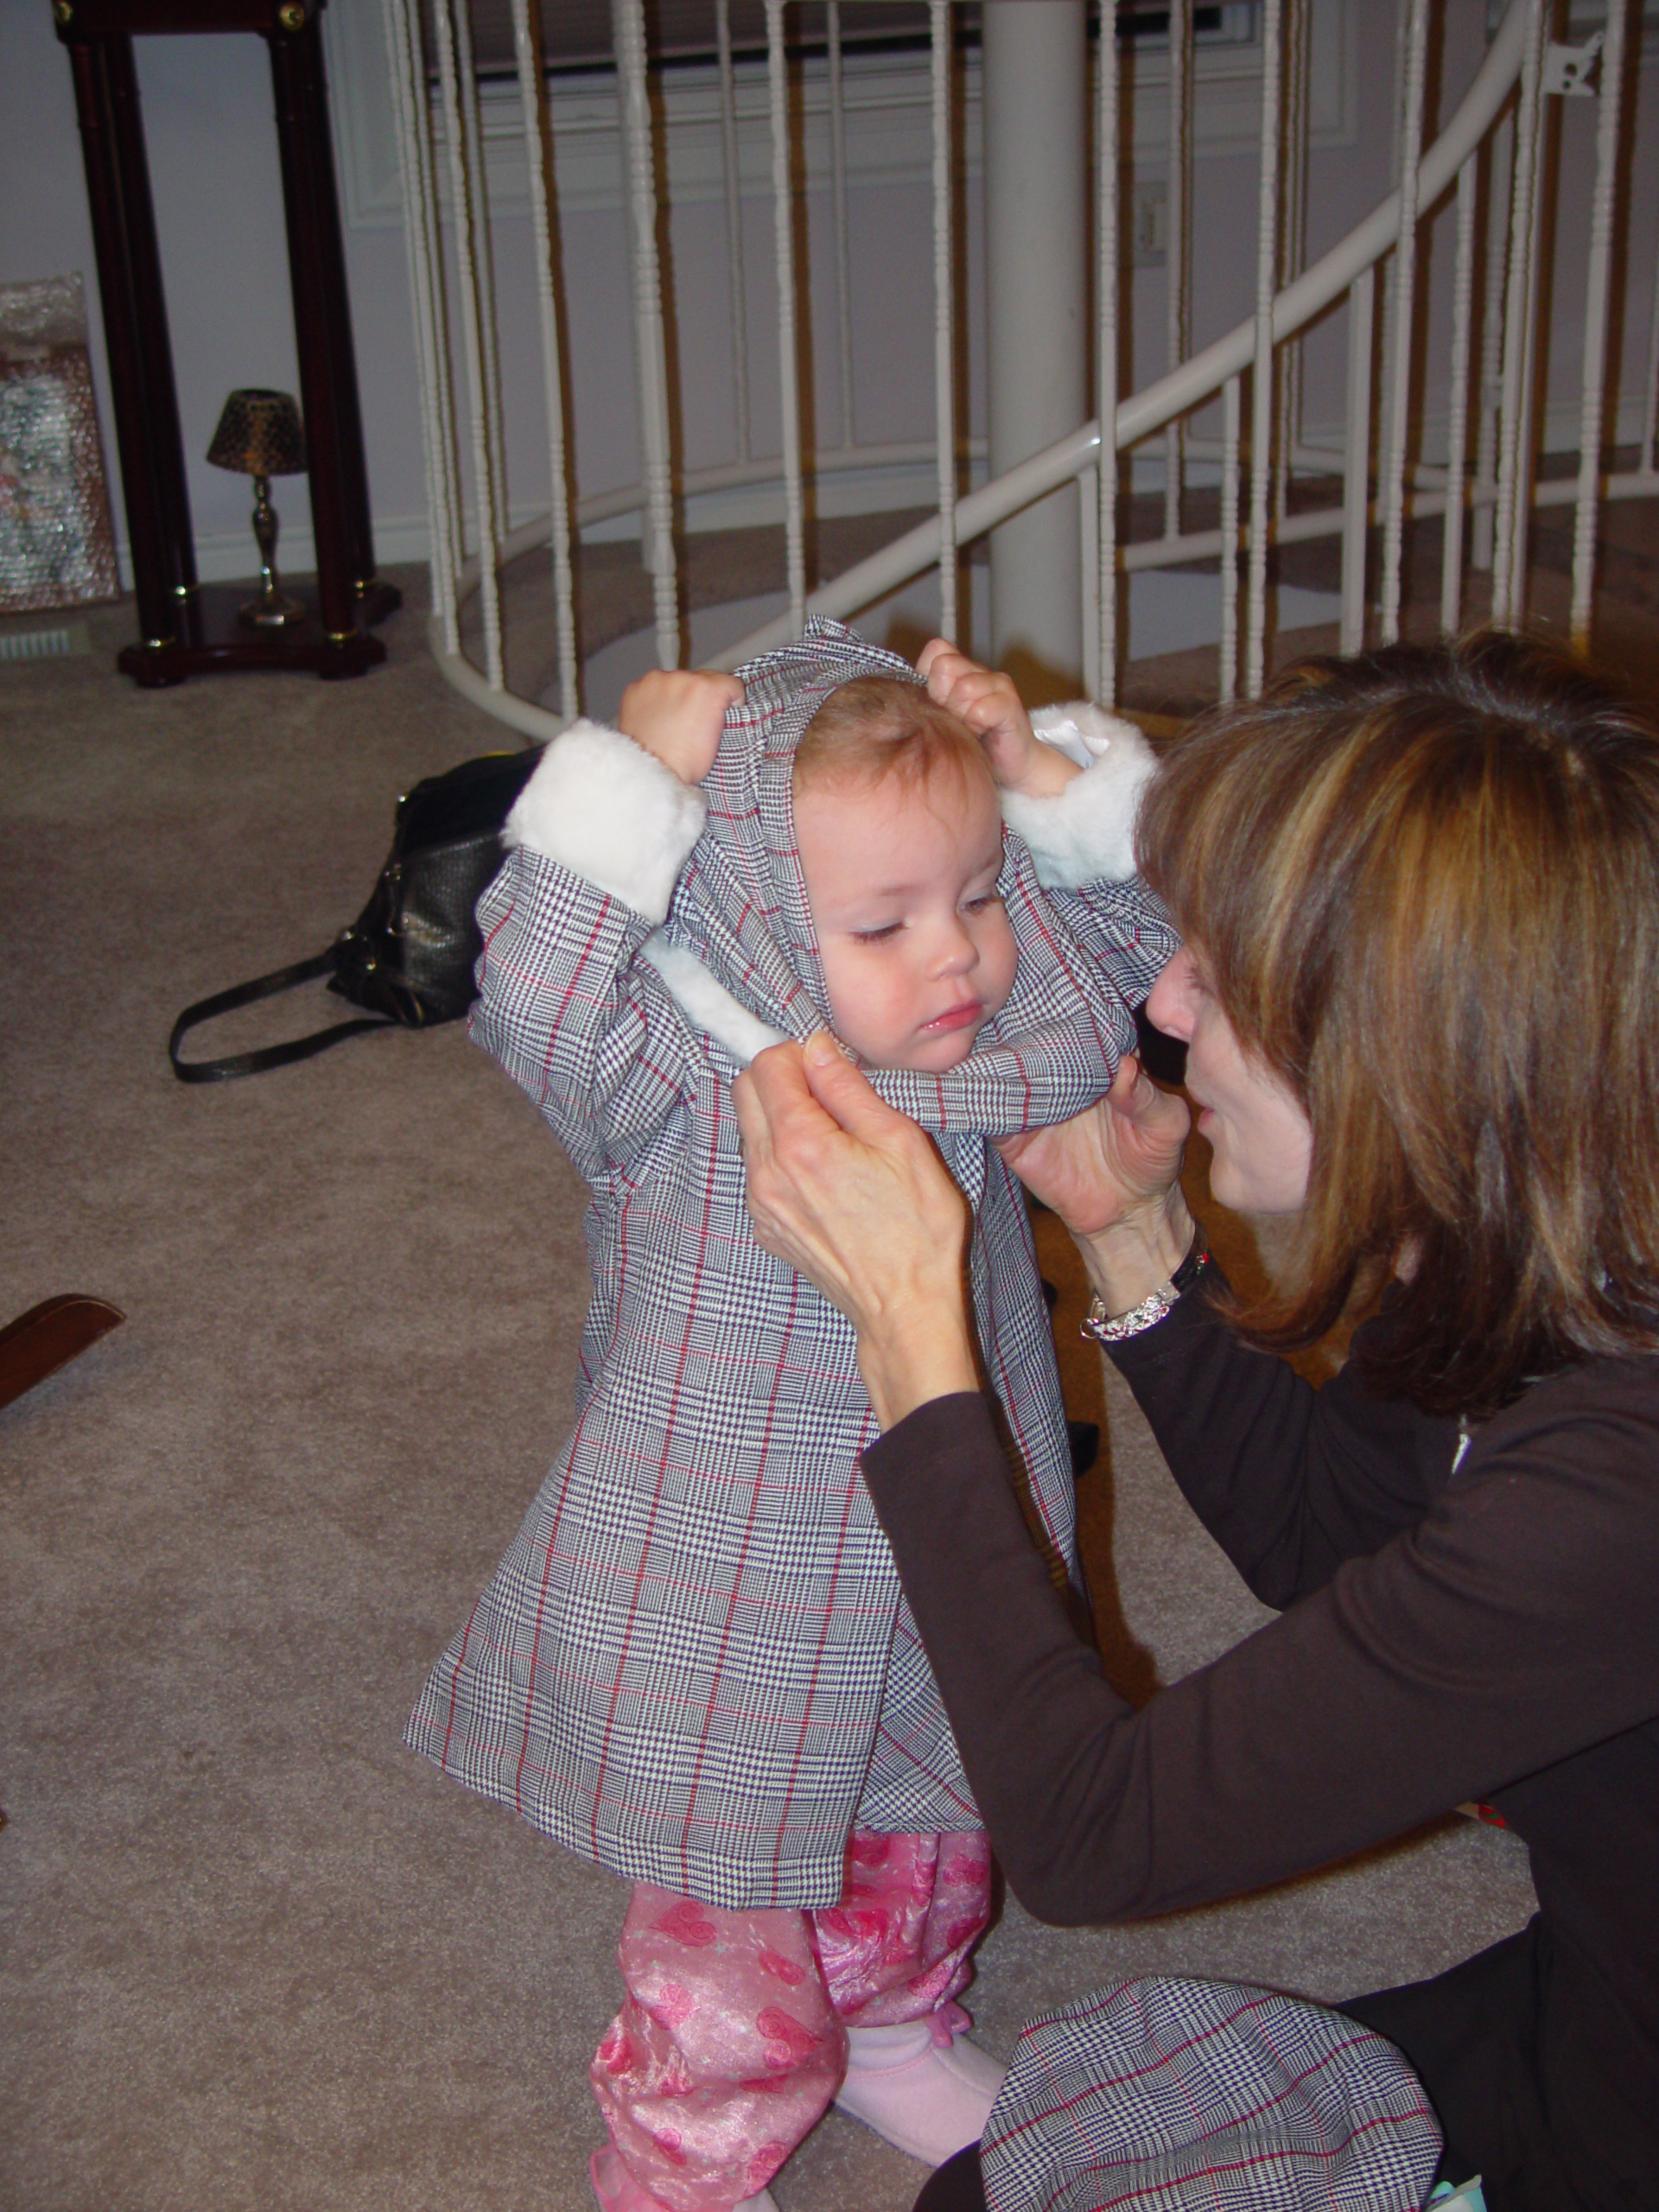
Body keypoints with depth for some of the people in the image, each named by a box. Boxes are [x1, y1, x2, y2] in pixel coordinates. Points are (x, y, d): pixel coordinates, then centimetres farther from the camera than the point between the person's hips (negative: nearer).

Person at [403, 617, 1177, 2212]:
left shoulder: (991, 1044, -7)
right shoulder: (681, 1093, -26)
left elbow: (1152, 931, 0)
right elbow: (533, 1000, -44)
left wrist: (1051, 779, -14)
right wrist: (631, 778, -39)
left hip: (941, 1598, 7)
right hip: (731, 1636, -6)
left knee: (926, 1862, 30)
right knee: (735, 1967, 8)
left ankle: (893, 2038, 60)